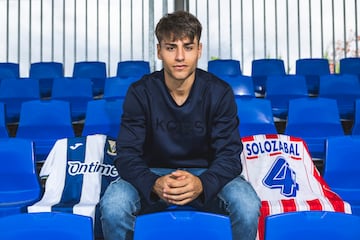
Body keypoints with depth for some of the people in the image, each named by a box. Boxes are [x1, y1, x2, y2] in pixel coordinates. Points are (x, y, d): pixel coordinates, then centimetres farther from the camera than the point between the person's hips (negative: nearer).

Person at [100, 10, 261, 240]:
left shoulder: (220, 92, -10)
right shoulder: (140, 93, -10)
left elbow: (229, 155, -14)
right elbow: (127, 154, -13)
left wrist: (202, 184, -36)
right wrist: (154, 184, -35)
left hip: (205, 175, 0)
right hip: (153, 175, 0)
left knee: (248, 206, -29)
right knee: (112, 206, -29)